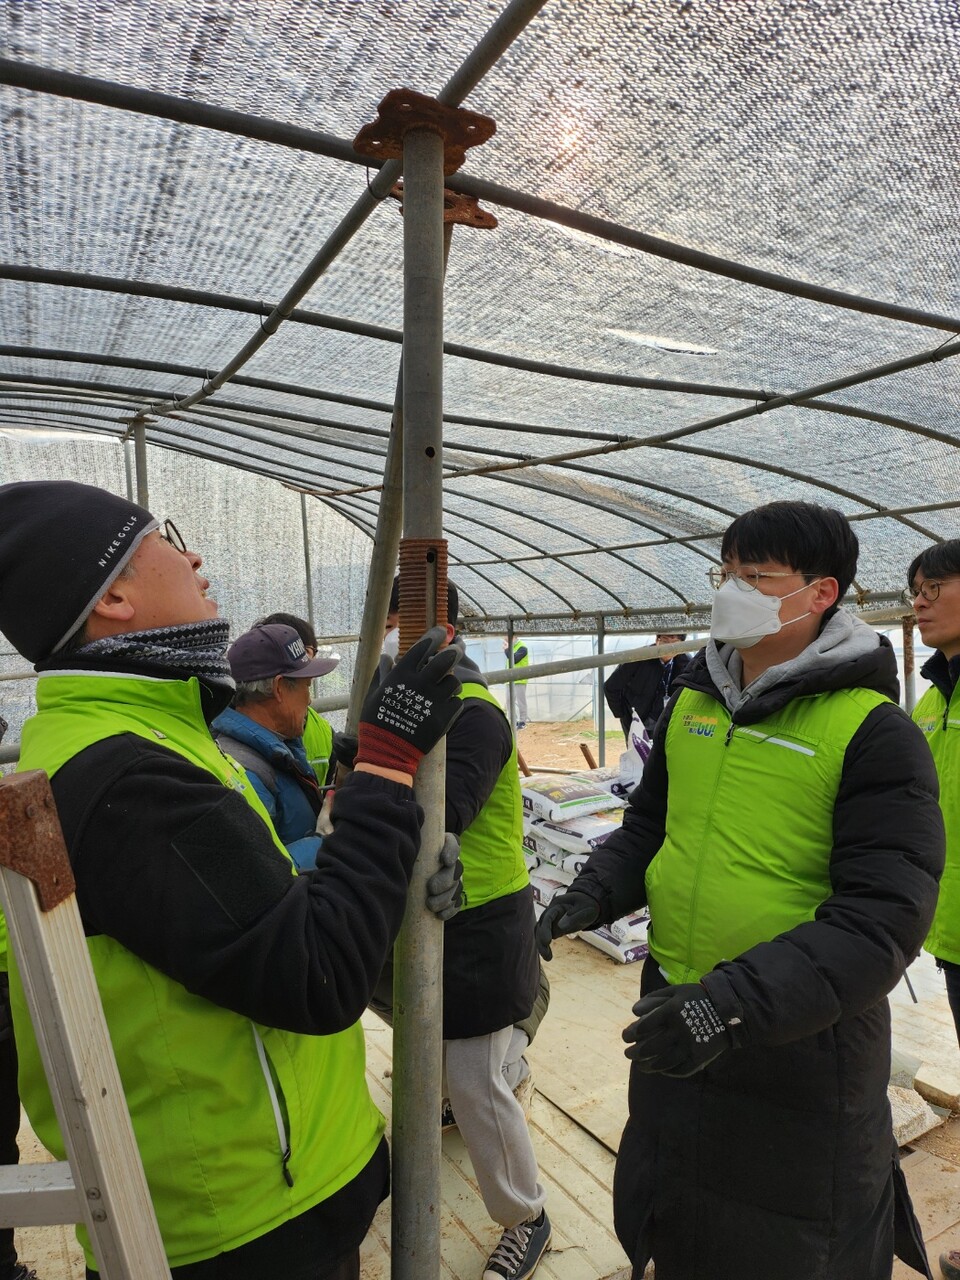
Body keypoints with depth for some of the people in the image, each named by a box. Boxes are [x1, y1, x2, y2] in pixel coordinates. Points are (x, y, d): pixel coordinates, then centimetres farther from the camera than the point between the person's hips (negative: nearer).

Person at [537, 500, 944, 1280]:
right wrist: (588, 898, -6)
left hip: (798, 1038, -5)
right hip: (673, 1012, 6)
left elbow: (884, 916, -21)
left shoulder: (874, 732, -17)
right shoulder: (692, 703, 2)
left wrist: (737, 1003, -31)